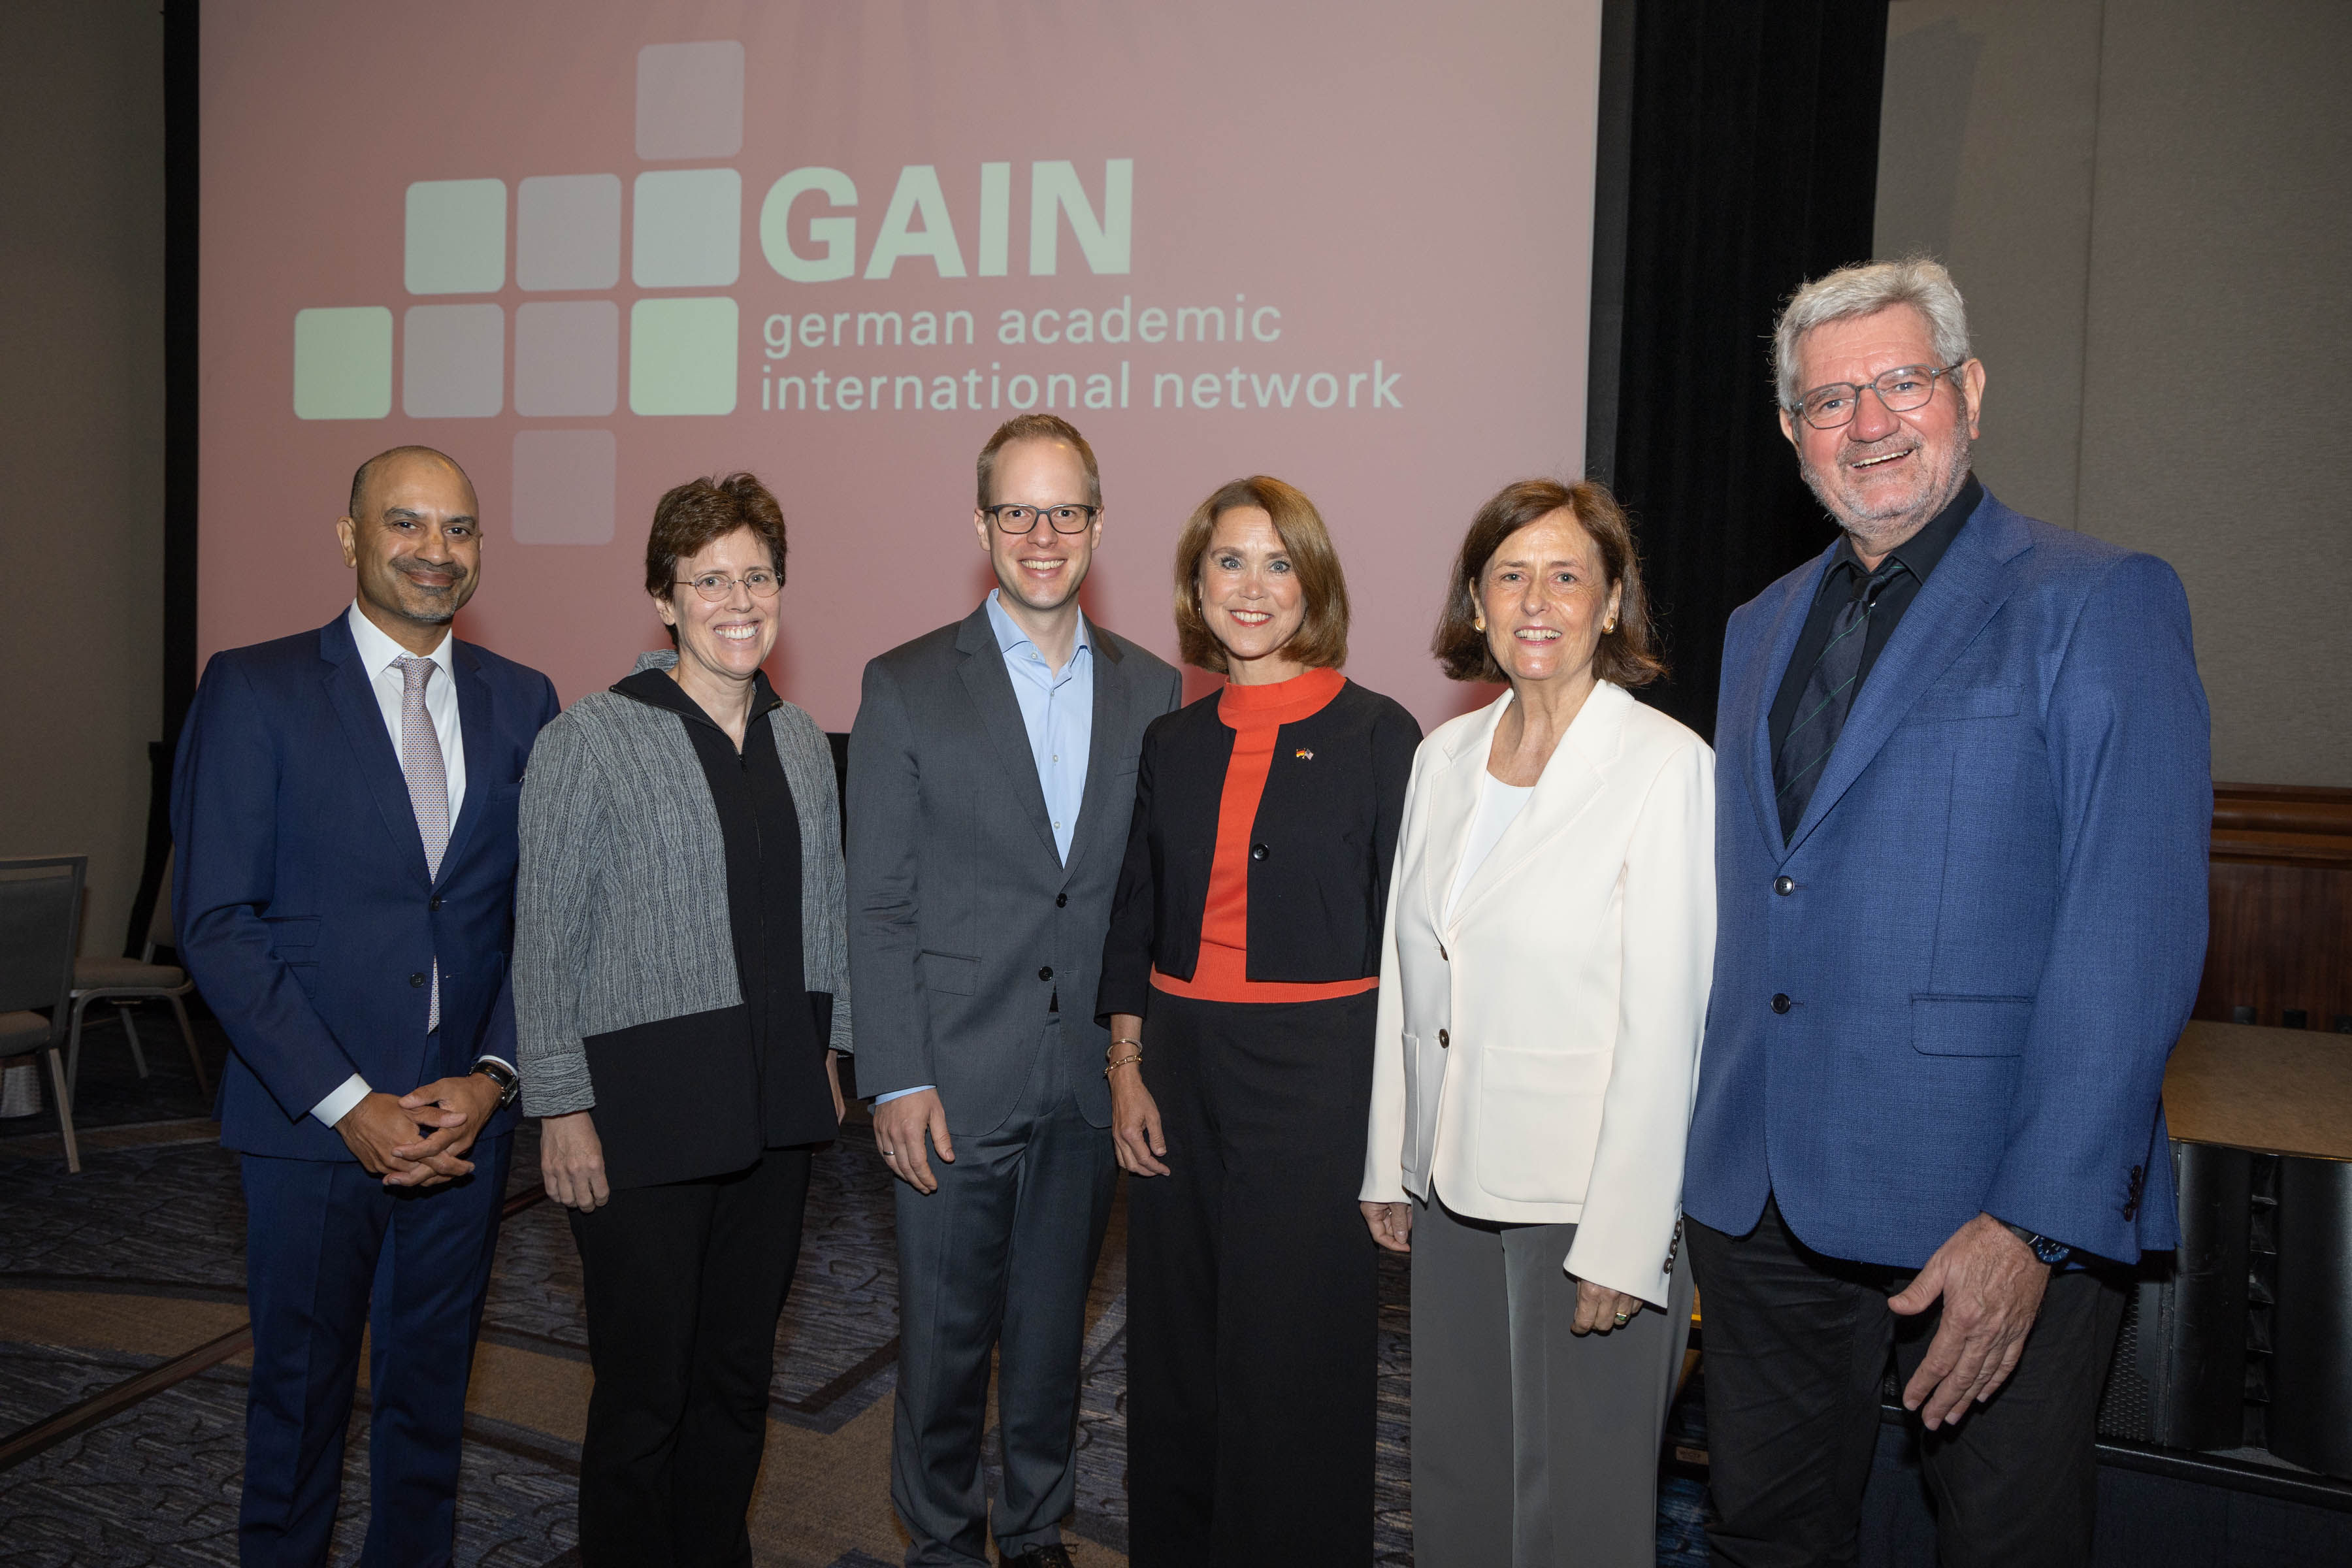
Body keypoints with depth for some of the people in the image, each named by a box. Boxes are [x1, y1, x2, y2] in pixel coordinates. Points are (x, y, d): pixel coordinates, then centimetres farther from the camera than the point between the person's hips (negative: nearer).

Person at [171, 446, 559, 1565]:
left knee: (431, 1388, 16)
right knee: (300, 1391, 13)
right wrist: (348, 1103, -14)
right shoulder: (254, 690, -6)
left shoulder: (521, 703, 4)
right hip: (311, 1123, -3)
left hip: (465, 1116, 3)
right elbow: (215, 922, -9)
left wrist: (492, 1076, -7)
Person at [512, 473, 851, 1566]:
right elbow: (544, 936, -8)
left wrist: (828, 1050, 12)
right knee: (644, 1387, 7)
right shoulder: (590, 740, -8)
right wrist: (562, 1108, -10)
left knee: (739, 1375, 17)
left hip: (775, 1108, 5)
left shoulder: (800, 741, 8)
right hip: (643, 1111, -5)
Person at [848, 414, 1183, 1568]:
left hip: (1093, 1081, 3)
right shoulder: (907, 687, -4)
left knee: (1055, 1321, 17)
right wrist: (898, 1080, -10)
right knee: (944, 1329, 10)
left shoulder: (1151, 690, 5)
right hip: (957, 1077, -2)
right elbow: (878, 904, -5)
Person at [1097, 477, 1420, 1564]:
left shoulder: (1376, 735, -5)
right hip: (1181, 1070, 4)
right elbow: (1134, 919, 12)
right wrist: (1127, 1069, 4)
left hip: (1319, 1070, -4)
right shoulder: (1172, 742, 8)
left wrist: (1393, 1118, -9)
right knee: (1176, 1346, 15)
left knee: (1295, 1351, 6)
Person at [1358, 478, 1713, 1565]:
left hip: (1592, 1194, -5)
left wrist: (1622, 1245, -16)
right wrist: (1388, 1166, 11)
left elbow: (1666, 1024, -14)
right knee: (1453, 1477, 17)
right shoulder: (1444, 756, 7)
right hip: (1455, 1187, 6)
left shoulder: (1667, 765, -12)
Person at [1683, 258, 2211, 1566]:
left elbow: (2133, 941, -14)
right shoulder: (1762, 629, 13)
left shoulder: (2101, 606, -6)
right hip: (1761, 1199, 6)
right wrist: (1706, 1154, 11)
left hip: (1993, 1211, -5)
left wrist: (2033, 1224, -20)